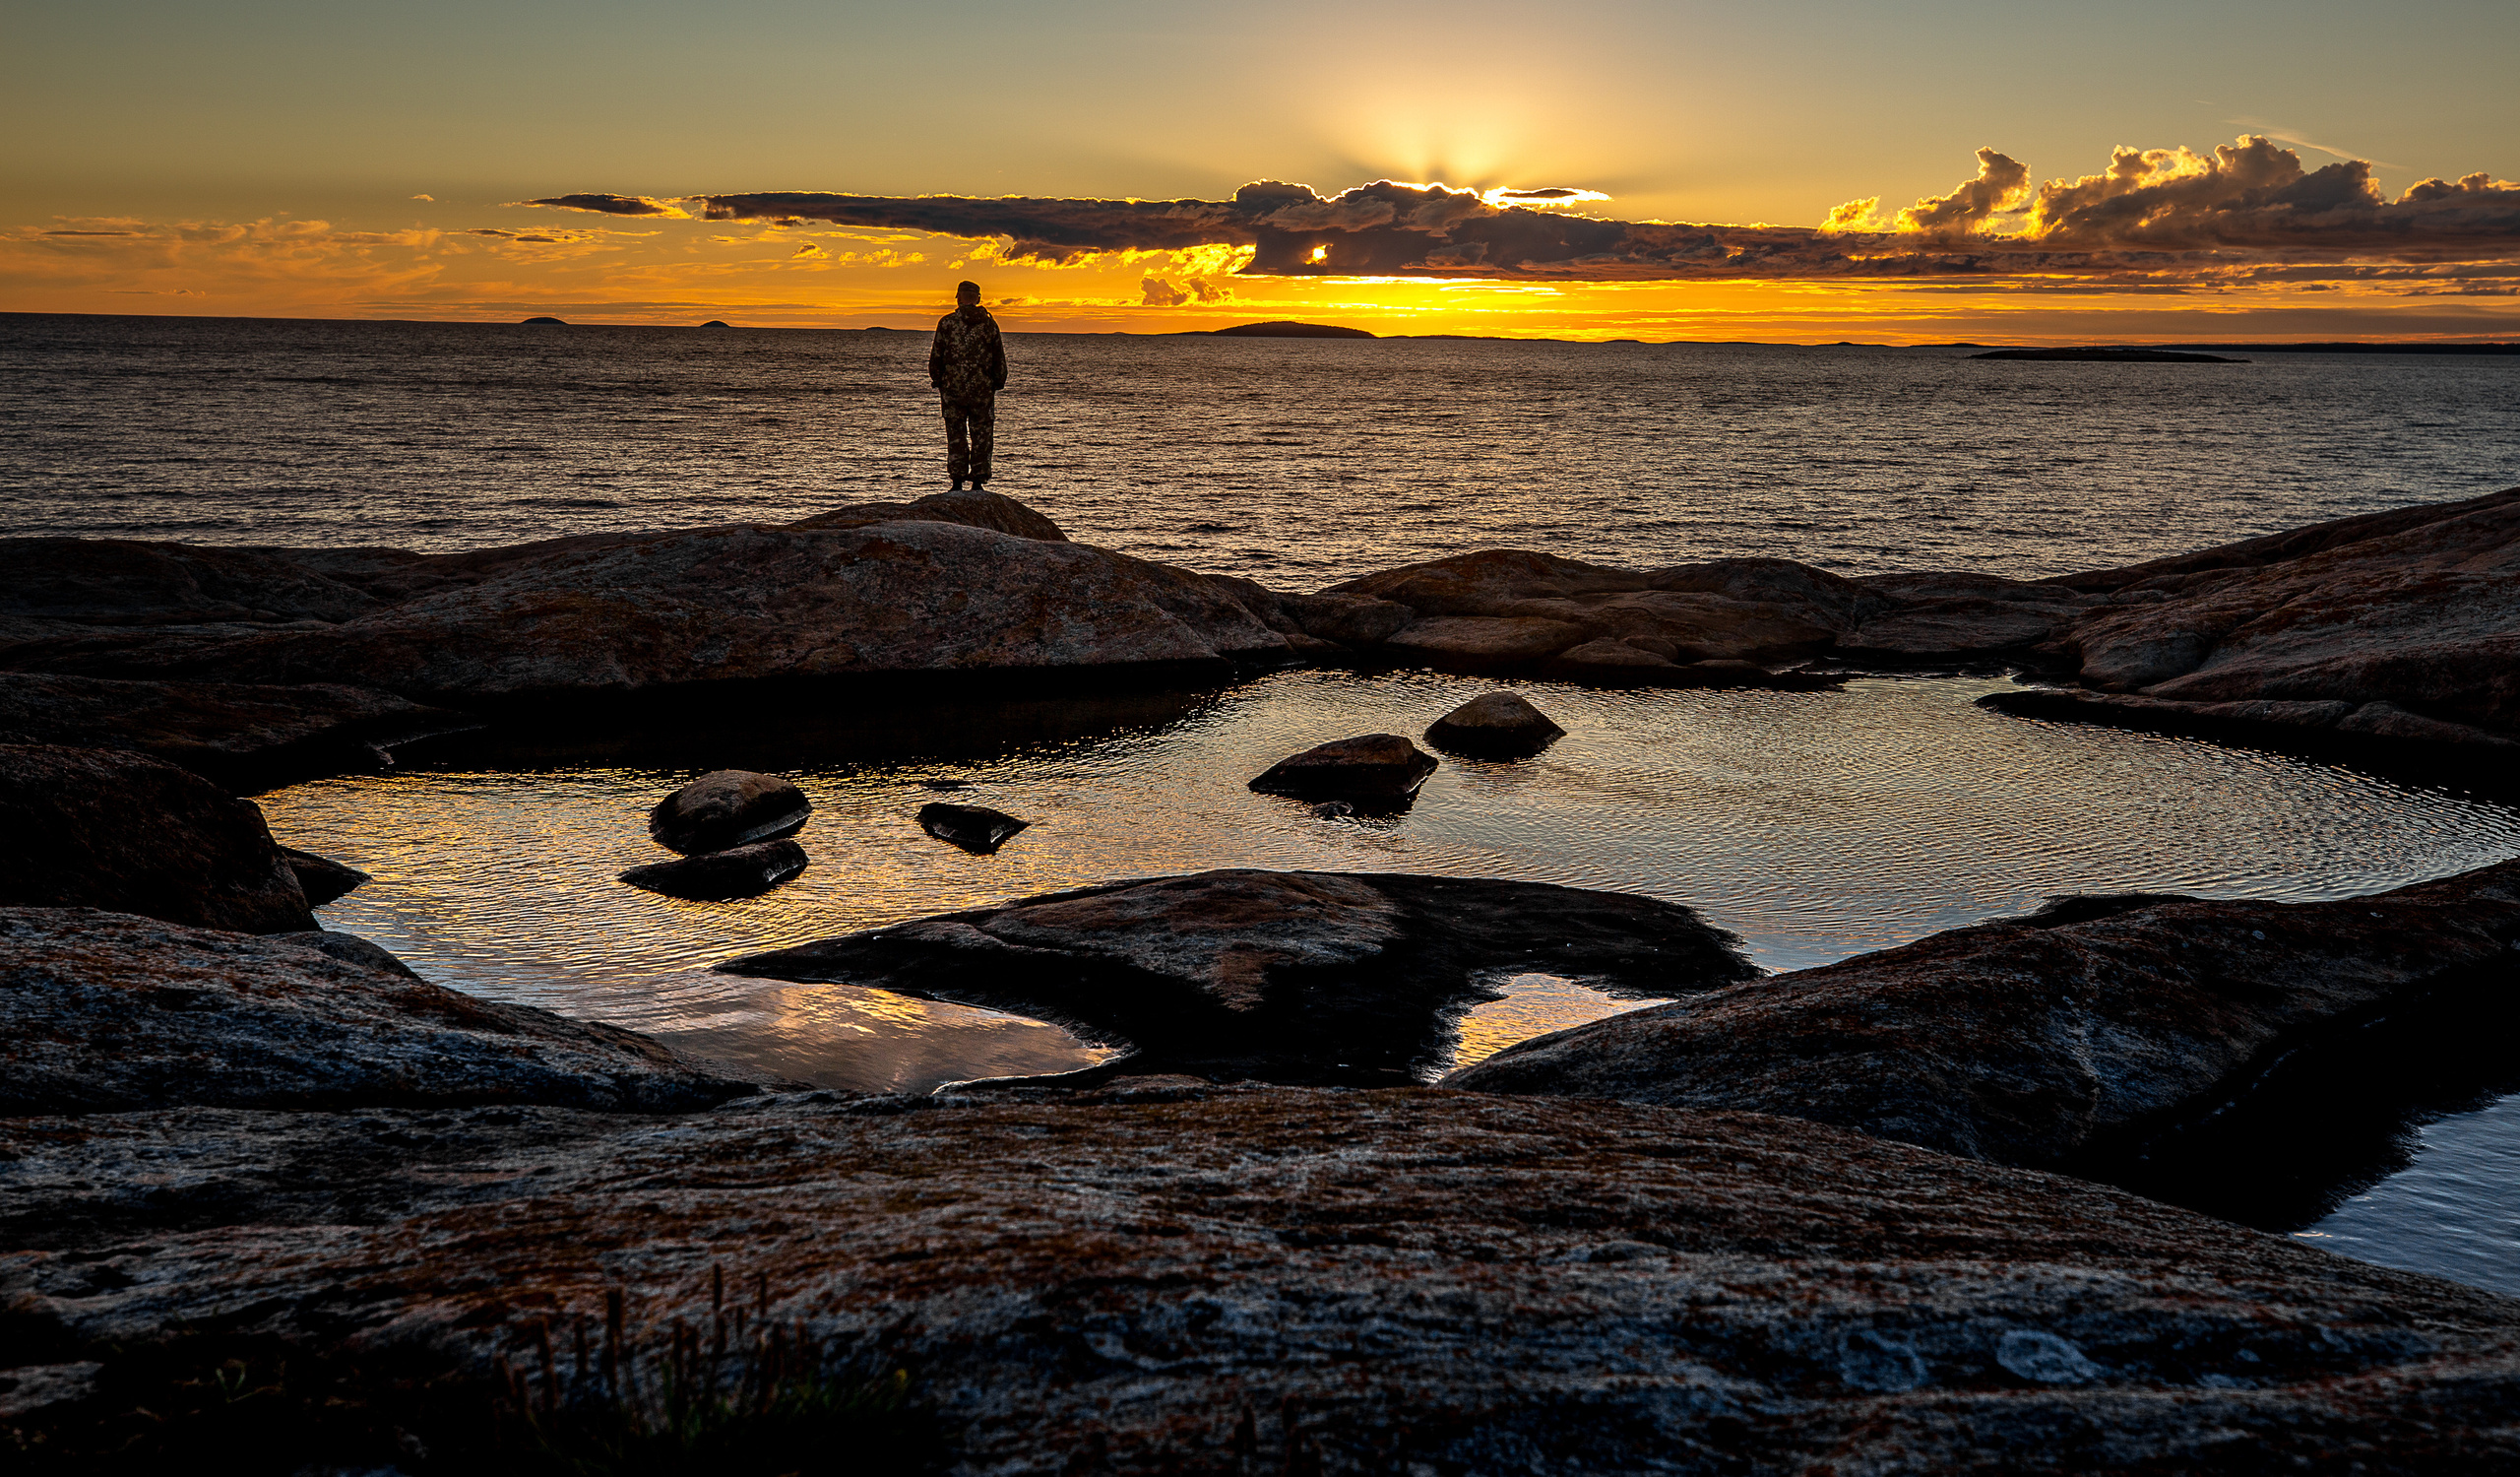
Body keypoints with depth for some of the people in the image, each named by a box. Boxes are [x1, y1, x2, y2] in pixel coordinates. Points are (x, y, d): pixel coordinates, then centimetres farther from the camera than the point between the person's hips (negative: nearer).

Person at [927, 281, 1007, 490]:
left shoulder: (946, 323, -4)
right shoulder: (989, 324, 1)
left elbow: (935, 357, 1)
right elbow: (999, 359, 6)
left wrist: (937, 381, 14)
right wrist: (998, 384, 17)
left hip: (953, 389, -1)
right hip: (982, 389, 1)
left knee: (956, 436, 7)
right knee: (981, 436, 7)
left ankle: (957, 482, 5)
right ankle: (978, 482, 5)